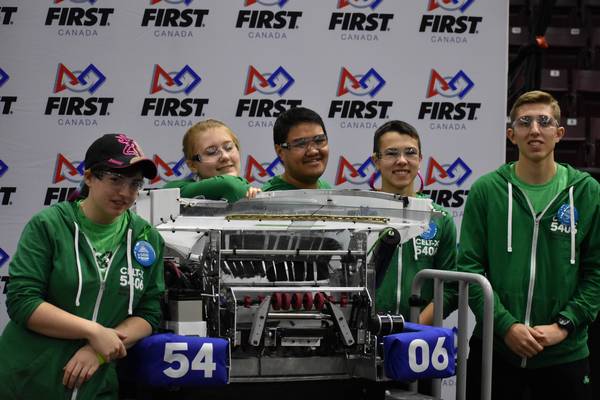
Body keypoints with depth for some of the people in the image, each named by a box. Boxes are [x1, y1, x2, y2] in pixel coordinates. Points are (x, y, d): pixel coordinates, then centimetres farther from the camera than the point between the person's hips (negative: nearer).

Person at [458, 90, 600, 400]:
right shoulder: (487, 190, 1)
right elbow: (469, 267, -2)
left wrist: (564, 325, -9)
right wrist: (506, 325, -11)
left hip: (564, 352, 0)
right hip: (494, 348, 0)